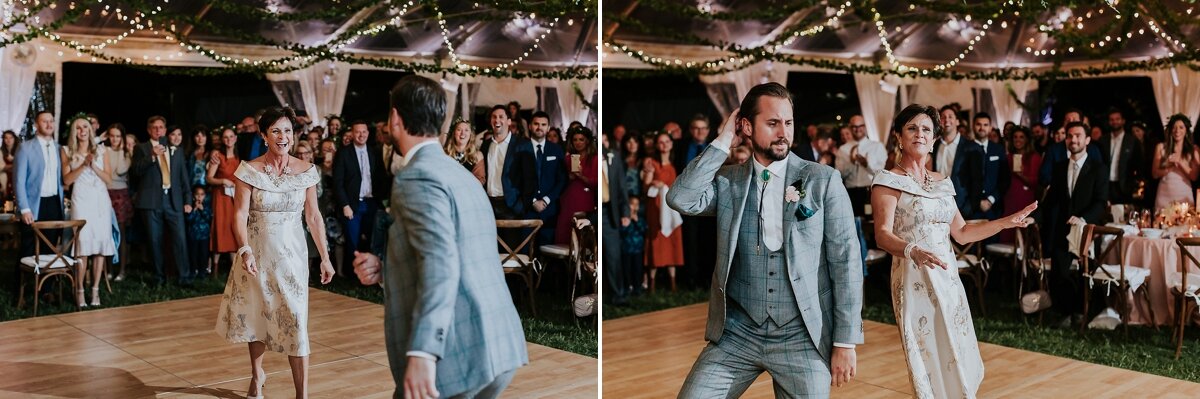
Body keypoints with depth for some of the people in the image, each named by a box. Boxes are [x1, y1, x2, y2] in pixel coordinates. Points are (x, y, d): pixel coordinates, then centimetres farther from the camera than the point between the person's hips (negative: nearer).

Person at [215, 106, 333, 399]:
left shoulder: (306, 171, -3)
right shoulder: (249, 170, -7)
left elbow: (314, 217, 1)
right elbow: (240, 214, -12)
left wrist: (325, 258, 0)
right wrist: (245, 251, -26)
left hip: (291, 253, 0)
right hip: (257, 252, 1)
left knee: (295, 322, -4)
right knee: (255, 316, 16)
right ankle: (257, 375, 40)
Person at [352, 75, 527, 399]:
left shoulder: (417, 177, -10)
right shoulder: (462, 176, 18)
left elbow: (441, 262, -24)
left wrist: (422, 352, -33)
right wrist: (383, 270, 13)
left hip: (458, 358, -9)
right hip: (498, 351, 9)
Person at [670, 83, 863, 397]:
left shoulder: (823, 180, -1)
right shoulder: (728, 182, 6)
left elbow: (846, 261, -2)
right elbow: (680, 199, -13)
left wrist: (845, 342, -5)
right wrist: (722, 141, -6)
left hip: (802, 337, -1)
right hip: (737, 333, 2)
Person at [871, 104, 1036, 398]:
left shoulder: (942, 182, 13)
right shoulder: (888, 181, -7)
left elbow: (961, 233, 16)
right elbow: (883, 235, -21)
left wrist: (1007, 222, 10)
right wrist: (913, 251, -39)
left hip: (948, 277, 6)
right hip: (915, 279, -6)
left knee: (960, 359, 9)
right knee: (930, 362, -2)